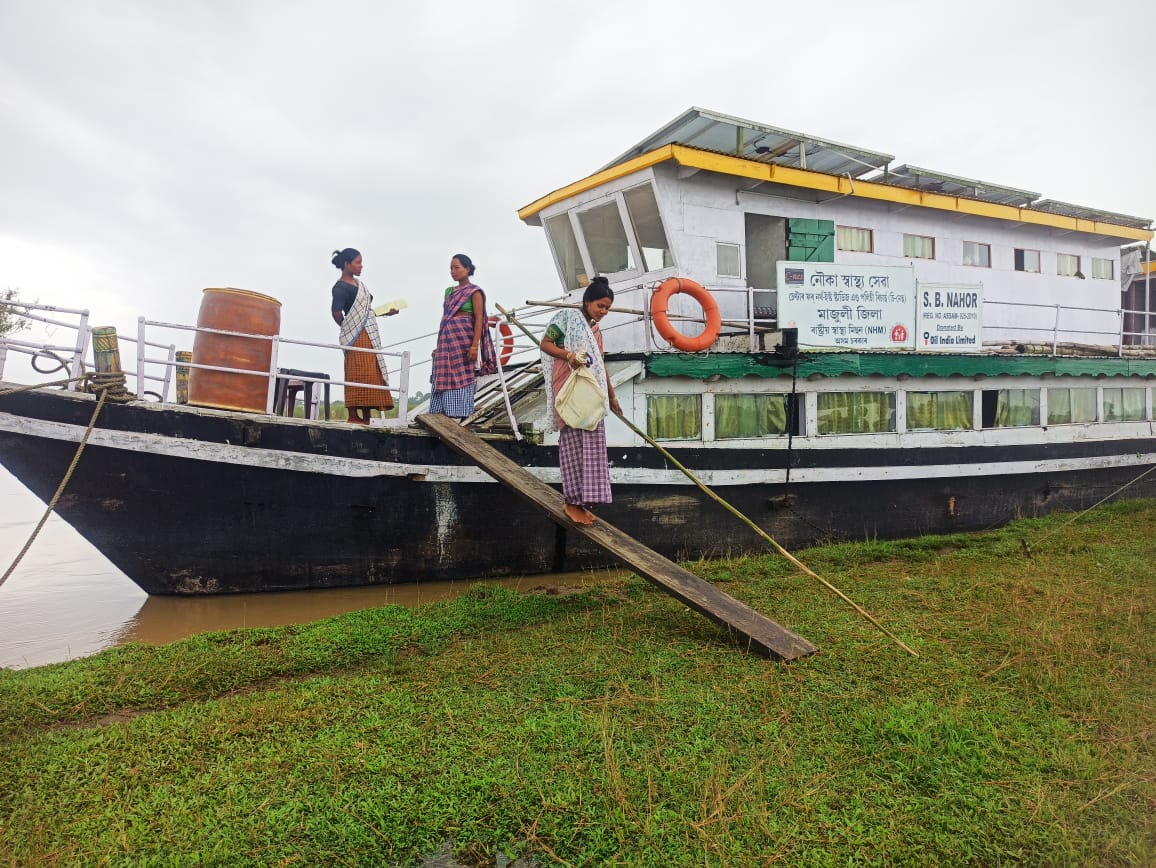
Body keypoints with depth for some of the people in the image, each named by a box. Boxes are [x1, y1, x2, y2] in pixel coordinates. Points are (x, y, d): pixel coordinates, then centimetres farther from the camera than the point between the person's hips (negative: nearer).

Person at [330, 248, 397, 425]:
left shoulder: (358, 283, 20)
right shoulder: (341, 287, -8)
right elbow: (336, 312, -18)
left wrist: (385, 312, 14)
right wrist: (347, 328, -4)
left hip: (369, 334, 9)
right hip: (356, 336, -9)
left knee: (372, 374, 6)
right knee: (357, 374, -11)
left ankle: (366, 417, 9)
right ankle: (353, 415, -9)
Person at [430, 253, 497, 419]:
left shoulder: (474, 292, -2)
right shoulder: (449, 291, 18)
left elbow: (479, 319, -9)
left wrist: (475, 345, -19)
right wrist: (439, 344, 18)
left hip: (463, 337, -7)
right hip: (447, 338, 7)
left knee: (461, 376, -7)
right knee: (444, 377, 3)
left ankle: (460, 416, -3)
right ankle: (446, 414, 6)